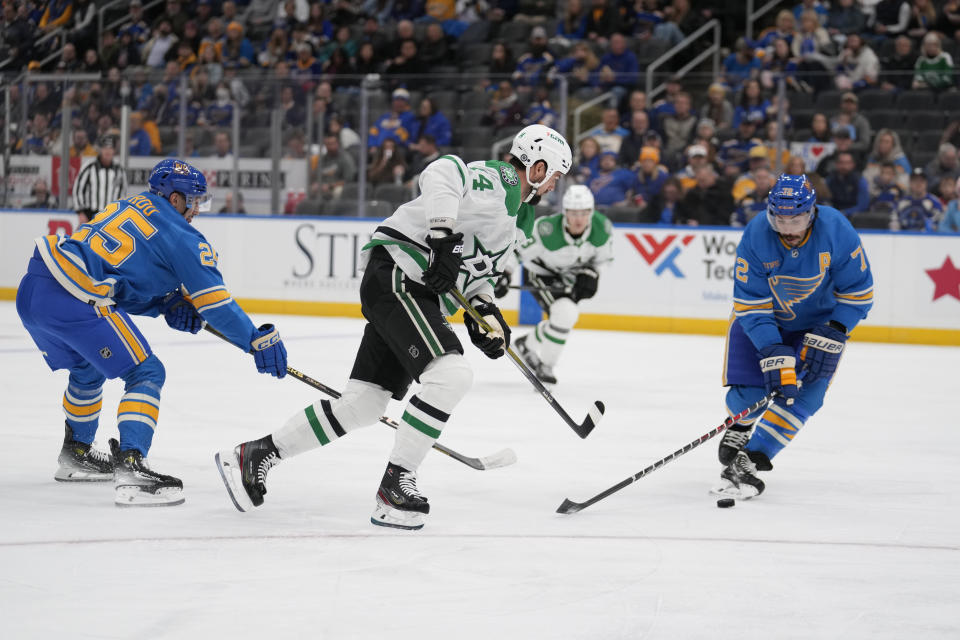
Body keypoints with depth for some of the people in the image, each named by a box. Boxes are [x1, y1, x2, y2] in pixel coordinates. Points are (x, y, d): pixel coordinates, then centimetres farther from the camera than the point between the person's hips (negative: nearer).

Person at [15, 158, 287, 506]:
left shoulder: (128, 205, 24)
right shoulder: (182, 236, 0)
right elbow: (214, 300, -2)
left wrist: (169, 304, 13)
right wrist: (259, 340, 5)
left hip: (32, 290, 9)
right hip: (72, 301, -9)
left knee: (88, 367, 32)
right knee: (146, 373, -2)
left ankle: (75, 455, 46)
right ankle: (129, 467, -18)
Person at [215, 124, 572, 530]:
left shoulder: (516, 218, 23)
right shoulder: (493, 179, -9)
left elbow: (477, 270, 27)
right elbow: (443, 174, -28)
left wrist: (485, 311, 8)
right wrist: (444, 239, -34)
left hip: (422, 296, 10)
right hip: (396, 274, -10)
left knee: (363, 404, 6)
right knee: (451, 374, -25)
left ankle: (255, 455, 15)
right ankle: (396, 481, -20)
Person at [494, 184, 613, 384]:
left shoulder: (603, 229, -24)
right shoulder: (547, 229, -37)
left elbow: (602, 257, -3)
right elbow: (517, 247, -25)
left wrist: (589, 274, -17)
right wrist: (504, 274, -33)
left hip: (570, 274, 6)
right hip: (540, 272, -6)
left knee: (564, 319, 14)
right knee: (565, 314, -23)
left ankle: (526, 345, 43)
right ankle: (546, 365, -2)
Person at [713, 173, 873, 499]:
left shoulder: (836, 231, -27)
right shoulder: (756, 235, -26)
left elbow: (858, 291, -15)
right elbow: (751, 305, -23)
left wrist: (831, 336, -24)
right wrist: (773, 354, -32)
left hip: (819, 320, 0)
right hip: (763, 315, 0)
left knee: (804, 394, -17)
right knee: (749, 392, -10)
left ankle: (749, 461, -14)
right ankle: (740, 427, 27)